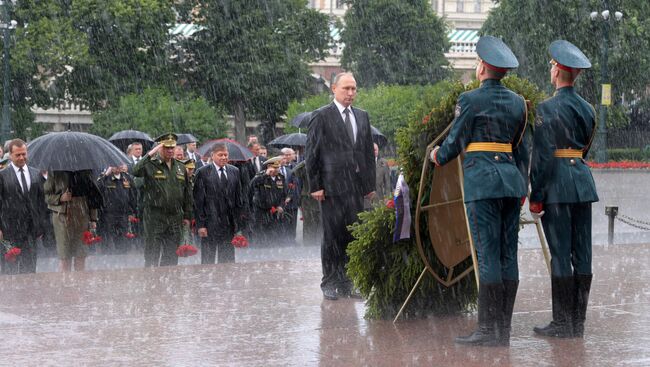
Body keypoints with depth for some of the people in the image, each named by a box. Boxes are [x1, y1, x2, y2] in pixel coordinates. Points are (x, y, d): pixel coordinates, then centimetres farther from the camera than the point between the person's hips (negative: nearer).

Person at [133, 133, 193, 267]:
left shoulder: (180, 168, 12)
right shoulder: (151, 165, -4)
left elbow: (187, 193, 17)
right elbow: (135, 172, -26)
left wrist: (187, 216, 15)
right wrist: (150, 155, -28)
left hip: (175, 218, 5)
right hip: (154, 218, -5)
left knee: (171, 256, 7)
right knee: (152, 255, -1)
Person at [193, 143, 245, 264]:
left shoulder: (235, 171, 9)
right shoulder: (203, 172, -4)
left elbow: (239, 198, 11)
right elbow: (198, 201, -5)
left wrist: (239, 221, 5)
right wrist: (200, 224, -10)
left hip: (230, 223, 4)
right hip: (210, 221, -3)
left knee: (227, 259, 6)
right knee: (208, 259, 2)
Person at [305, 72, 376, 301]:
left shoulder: (362, 116, 16)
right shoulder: (321, 116, -1)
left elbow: (368, 151, 18)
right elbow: (311, 153, -3)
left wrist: (371, 184, 12)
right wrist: (315, 186, -8)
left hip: (356, 186, 5)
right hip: (332, 186, -5)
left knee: (353, 235, 3)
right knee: (333, 235, -2)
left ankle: (347, 283, 9)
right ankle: (330, 283, 5)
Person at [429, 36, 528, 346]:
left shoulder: (470, 100, -7)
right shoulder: (517, 102, 12)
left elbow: (455, 141, -1)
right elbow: (521, 148, 16)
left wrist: (438, 156, 20)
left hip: (481, 180, -6)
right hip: (511, 179, 6)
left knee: (487, 255, -8)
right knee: (508, 255, 6)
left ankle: (488, 329, -9)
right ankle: (504, 329, 8)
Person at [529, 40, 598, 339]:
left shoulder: (547, 109, -11)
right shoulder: (587, 109, 11)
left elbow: (542, 155, -13)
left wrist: (536, 196, -9)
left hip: (556, 183, -7)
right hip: (583, 181, 7)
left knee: (560, 254, -4)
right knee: (582, 253, 7)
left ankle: (562, 324, -2)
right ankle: (578, 323, 11)